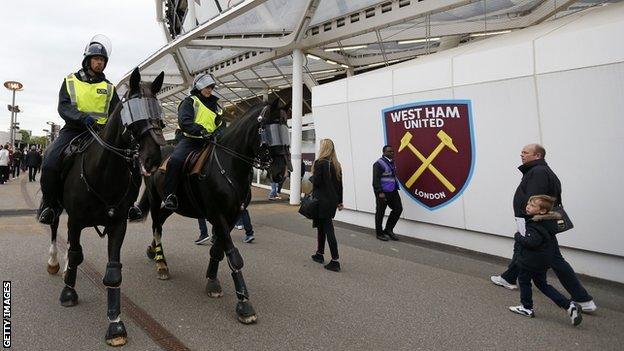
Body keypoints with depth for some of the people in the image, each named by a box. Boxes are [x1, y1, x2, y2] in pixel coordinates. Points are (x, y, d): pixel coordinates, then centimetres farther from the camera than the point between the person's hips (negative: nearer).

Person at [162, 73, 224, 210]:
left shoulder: (215, 106, 23)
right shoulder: (190, 102, 4)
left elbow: (221, 125, 14)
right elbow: (184, 121, -13)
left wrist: (217, 134, -10)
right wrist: (202, 131, -27)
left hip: (209, 142, 5)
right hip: (190, 141, -5)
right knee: (175, 160, -30)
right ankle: (169, 196, -20)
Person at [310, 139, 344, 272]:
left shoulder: (320, 163, -13)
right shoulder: (336, 164, 9)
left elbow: (316, 182, -18)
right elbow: (340, 184, 12)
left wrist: (312, 177, 4)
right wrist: (339, 201, 17)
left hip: (322, 201, -7)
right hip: (332, 201, 7)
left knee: (328, 229, -4)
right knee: (322, 226, 19)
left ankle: (335, 261, -3)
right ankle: (319, 254, 30)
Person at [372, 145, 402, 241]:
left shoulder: (392, 162, 12)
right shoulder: (379, 164, -13)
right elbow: (376, 180, -18)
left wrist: (396, 187, 15)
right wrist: (380, 192, -22)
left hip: (393, 191, 8)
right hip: (382, 192, -8)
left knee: (398, 209, 8)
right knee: (380, 213, 4)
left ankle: (388, 229, 22)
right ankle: (379, 233, 18)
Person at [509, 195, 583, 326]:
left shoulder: (535, 225, -25)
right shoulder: (549, 221, 4)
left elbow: (531, 242, -35)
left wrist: (518, 236, -20)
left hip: (530, 260, -9)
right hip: (543, 260, 9)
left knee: (523, 280, 10)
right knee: (542, 284, 20)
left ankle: (527, 308, 23)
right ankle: (569, 305, 14)